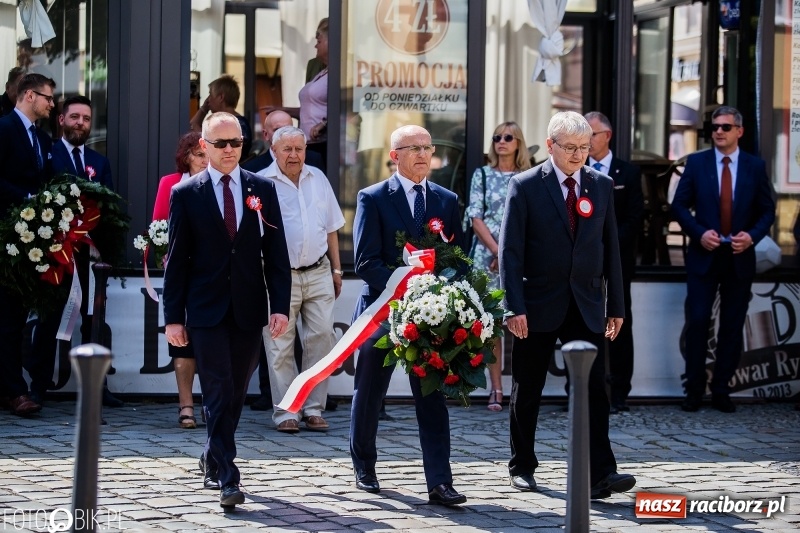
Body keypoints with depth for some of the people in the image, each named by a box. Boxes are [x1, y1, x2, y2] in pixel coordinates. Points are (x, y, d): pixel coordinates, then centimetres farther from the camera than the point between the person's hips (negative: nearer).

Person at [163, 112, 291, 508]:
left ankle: (213, 459, 31)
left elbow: (276, 253, 5)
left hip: (249, 311, 3)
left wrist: (280, 306, -3)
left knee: (236, 394, 11)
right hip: (206, 311, -3)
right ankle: (227, 479, -11)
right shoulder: (185, 194, 0)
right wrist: (173, 317, -3)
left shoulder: (262, 190, 6)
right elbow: (176, 260, 0)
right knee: (219, 394, -8)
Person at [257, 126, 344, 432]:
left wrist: (336, 269, 17)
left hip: (318, 274, 4)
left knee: (322, 338, 0)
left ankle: (314, 408, 8)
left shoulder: (317, 179, 11)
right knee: (280, 346, -1)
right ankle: (285, 411, 5)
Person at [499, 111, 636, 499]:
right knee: (527, 392, 8)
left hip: (586, 306, 2)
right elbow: (510, 250, -8)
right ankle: (522, 466, 22)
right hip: (539, 305, -2)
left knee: (594, 389, -7)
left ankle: (600, 475, -11)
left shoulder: (601, 186, 7)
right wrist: (514, 307, -15)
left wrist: (616, 305, 7)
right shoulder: (525, 186, -5)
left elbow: (610, 248, 9)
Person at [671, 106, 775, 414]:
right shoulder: (696, 163, 2)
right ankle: (694, 391, 4)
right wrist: (700, 233, -13)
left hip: (739, 258, 1)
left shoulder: (755, 167, 4)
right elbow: (679, 205, 1)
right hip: (704, 255, -1)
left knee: (732, 327, 5)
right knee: (697, 322, -5)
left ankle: (721, 391, 12)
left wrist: (752, 236, -12)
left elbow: (767, 210, 6)